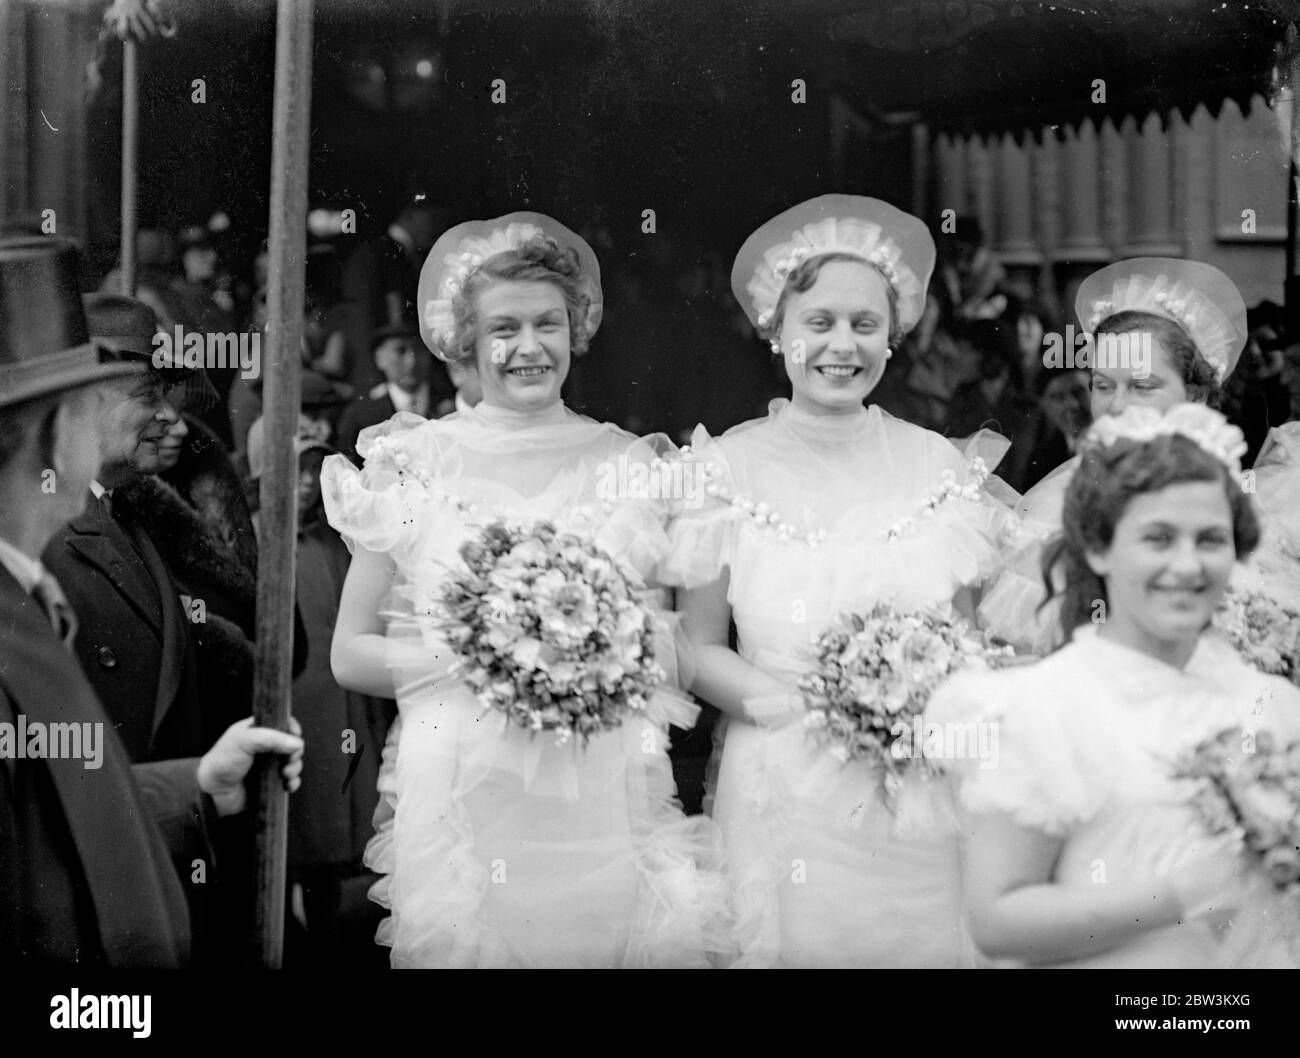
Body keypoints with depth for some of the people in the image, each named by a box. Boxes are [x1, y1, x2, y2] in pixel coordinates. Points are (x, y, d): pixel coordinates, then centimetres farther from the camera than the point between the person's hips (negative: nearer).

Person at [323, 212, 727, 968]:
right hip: (460, 789, -1)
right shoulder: (417, 462, 2)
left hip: (606, 799, 1)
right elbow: (351, 656, 2)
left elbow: (672, 654, 9)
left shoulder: (629, 465, 7)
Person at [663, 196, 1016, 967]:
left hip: (924, 804, 2)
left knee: (928, 944, 3)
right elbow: (698, 650, -1)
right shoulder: (729, 466, -3)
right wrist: (804, 706, -16)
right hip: (784, 799, -1)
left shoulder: (939, 465, 2)